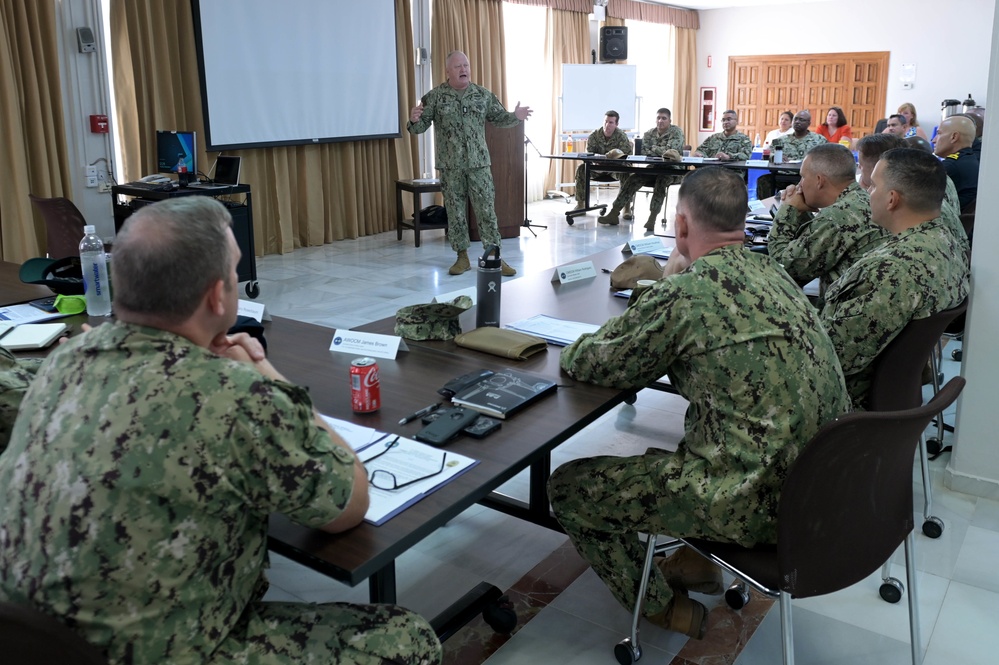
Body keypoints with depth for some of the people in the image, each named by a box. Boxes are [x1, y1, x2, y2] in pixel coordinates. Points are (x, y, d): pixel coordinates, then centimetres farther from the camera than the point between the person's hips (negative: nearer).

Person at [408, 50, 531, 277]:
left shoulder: (483, 95, 5)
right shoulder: (434, 97, -2)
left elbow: (498, 118, 12)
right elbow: (421, 127, -3)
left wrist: (515, 116, -8)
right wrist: (414, 120, -25)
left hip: (479, 164, 1)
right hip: (450, 166, -1)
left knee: (487, 210, 1)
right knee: (455, 212, 6)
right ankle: (462, 257, 17)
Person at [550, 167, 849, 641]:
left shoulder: (683, 294, -19)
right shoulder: (772, 273, 5)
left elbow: (597, 366, -6)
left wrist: (574, 350, 14)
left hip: (759, 501, -9)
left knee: (569, 487, 4)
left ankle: (664, 607, 21)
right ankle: (698, 563, 36)